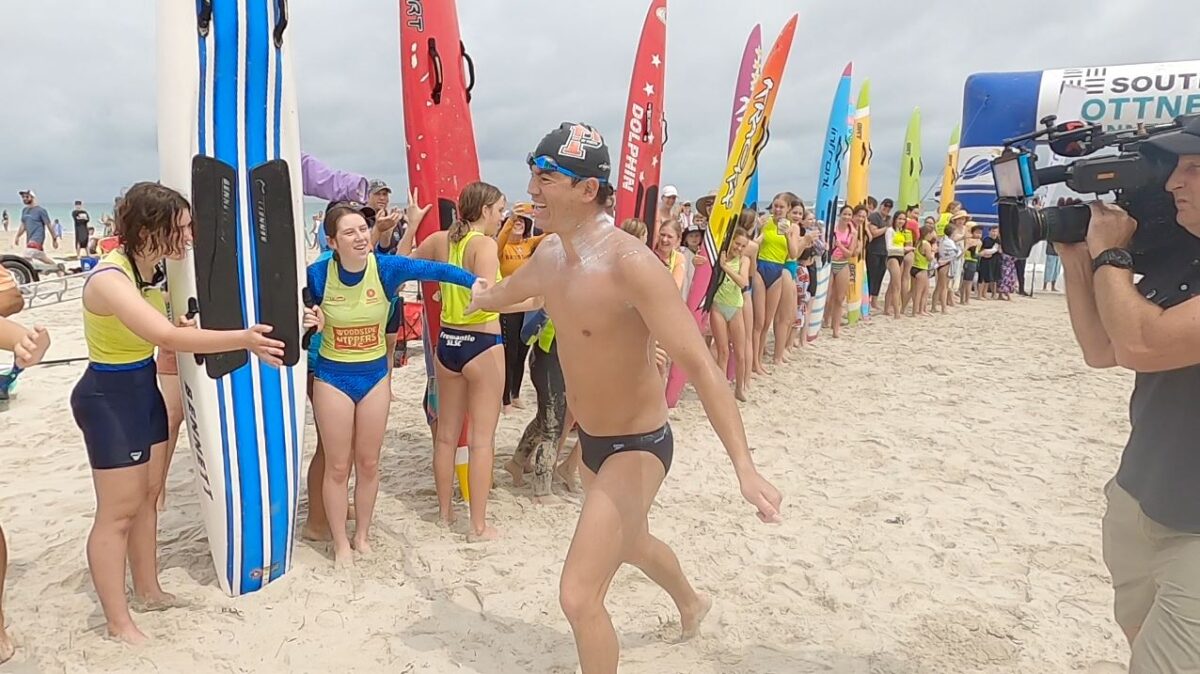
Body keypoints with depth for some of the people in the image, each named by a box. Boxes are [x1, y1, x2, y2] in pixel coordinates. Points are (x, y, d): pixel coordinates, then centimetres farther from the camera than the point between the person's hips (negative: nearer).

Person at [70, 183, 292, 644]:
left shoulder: (154, 269, -1)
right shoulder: (110, 279, -28)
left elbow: (169, 329, 13)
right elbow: (168, 337, -41)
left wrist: (187, 325, -8)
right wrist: (243, 339, -46)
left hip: (144, 389, 9)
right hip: (109, 398, -9)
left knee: (147, 495, 17)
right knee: (118, 512, 1)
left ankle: (148, 592, 34)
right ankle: (118, 623, 16)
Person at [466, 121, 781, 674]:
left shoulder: (630, 265, -30)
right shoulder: (550, 254, -5)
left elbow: (699, 366, -33)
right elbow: (506, 291, 21)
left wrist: (744, 467, -39)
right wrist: (485, 296, 43)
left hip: (638, 446, -8)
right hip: (590, 440, 9)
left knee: (579, 596, -12)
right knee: (629, 541, 32)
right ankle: (691, 603, 64)